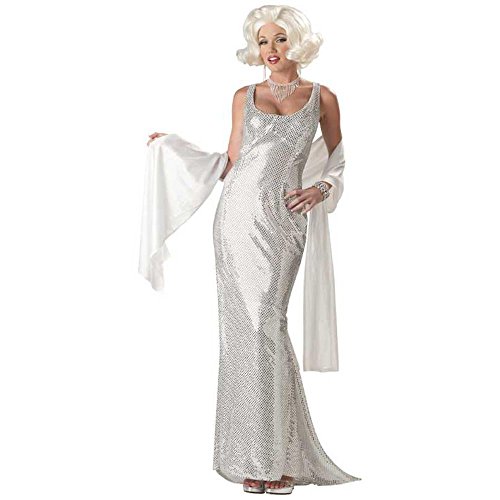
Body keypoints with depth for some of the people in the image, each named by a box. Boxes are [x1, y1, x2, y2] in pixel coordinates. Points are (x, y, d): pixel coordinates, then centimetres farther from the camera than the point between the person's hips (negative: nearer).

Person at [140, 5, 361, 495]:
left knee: (265, 324, -11)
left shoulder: (322, 97, 9)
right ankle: (253, 454, 8)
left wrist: (321, 189, -3)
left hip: (283, 220, -2)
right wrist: (173, 145, 16)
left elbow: (339, 159, 16)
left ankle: (278, 455, 0)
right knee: (245, 325, -1)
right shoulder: (244, 96, 13)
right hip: (238, 215, 2)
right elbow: (230, 164, 15)